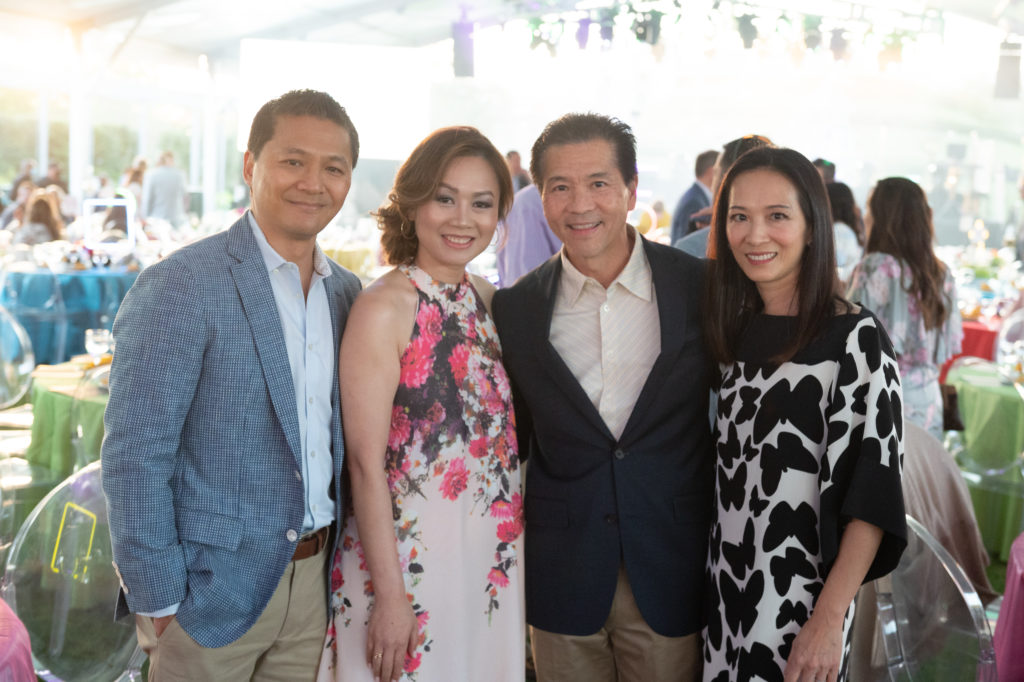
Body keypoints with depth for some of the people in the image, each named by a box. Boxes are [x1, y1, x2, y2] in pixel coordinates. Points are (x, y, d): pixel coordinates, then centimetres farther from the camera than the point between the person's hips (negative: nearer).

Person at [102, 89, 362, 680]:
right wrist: (158, 601, -13)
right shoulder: (180, 287, -15)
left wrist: (340, 556, 8)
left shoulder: (346, 291, 5)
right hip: (213, 586, -5)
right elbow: (134, 457, -15)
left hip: (316, 577, 6)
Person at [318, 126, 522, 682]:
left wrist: (513, 549, 9)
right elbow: (366, 463, -15)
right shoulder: (384, 307, -14)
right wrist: (389, 595, -15)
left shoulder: (489, 299, 5)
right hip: (409, 556, -6)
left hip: (494, 560, 6)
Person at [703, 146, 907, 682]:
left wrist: (829, 619, -20)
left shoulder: (854, 337, -14)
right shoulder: (733, 328, 4)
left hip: (799, 597, -5)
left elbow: (872, 492, -16)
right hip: (725, 587, 5)